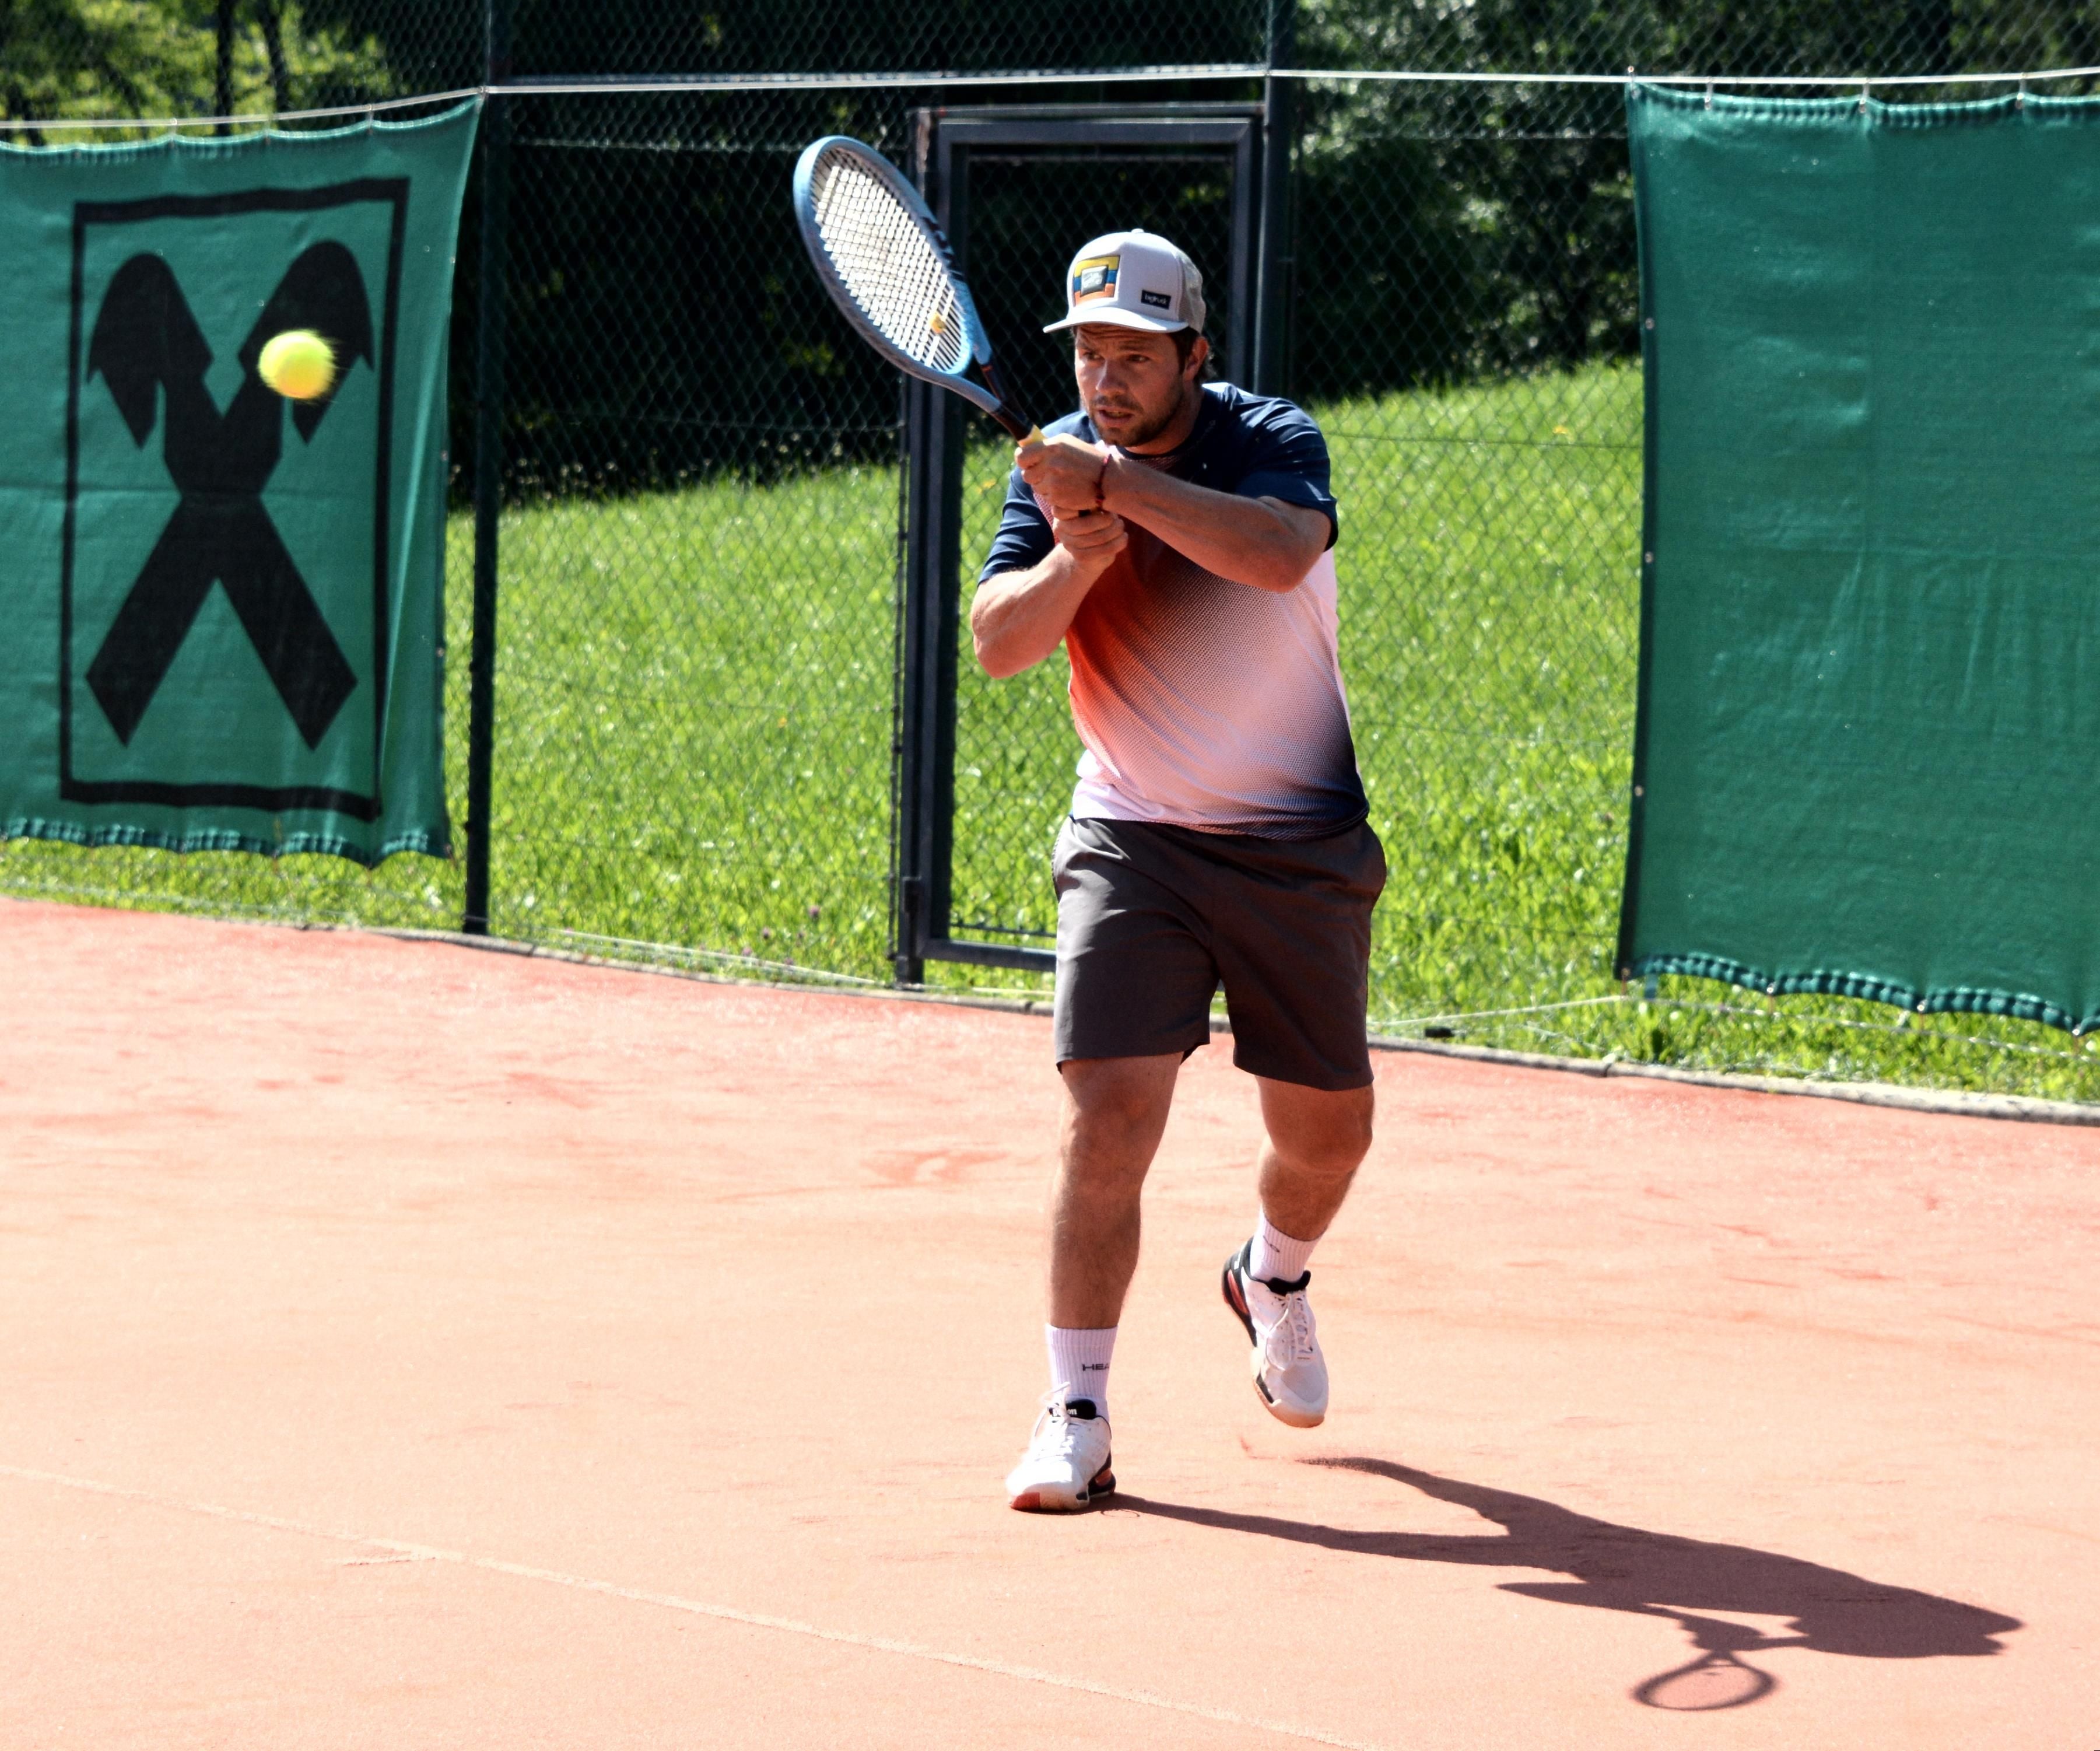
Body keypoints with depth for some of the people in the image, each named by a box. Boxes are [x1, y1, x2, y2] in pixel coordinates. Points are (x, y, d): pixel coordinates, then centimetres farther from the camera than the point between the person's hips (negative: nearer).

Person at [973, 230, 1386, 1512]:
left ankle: (1275, 1278, 44)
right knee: (1110, 1117, -16)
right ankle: (1077, 1418, -9)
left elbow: (1281, 553, -35)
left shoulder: (1272, 443, -12)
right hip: (1131, 845, 0)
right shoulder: (1057, 464, -3)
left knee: (1328, 1132, 10)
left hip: (1301, 847, 0)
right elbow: (998, 642, -12)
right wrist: (1077, 555, -30)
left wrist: (1117, 485, -39)